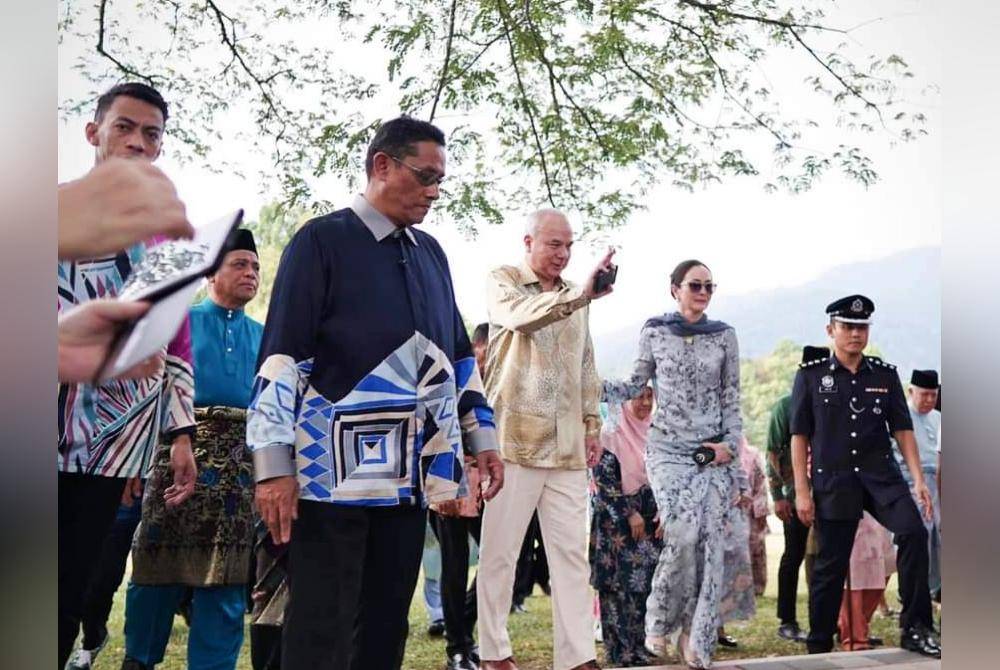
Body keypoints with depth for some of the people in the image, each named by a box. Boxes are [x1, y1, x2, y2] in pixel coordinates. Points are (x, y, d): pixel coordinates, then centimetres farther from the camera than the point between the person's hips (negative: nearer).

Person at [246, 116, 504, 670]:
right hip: (334, 474, -6)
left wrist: (482, 437, 16)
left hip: (410, 475, 6)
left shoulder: (430, 252, 17)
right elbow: (280, 356, -9)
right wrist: (273, 465, -14)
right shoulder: (322, 240, -3)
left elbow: (459, 354, 22)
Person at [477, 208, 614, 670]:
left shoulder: (575, 296, 19)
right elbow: (521, 315, -22)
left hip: (567, 446, 5)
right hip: (515, 438, -5)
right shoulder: (502, 282, 1)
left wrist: (592, 424, 16)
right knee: (499, 551, 0)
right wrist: (581, 294, -34)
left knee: (572, 553, 3)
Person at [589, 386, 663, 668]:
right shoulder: (612, 433, -7)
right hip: (617, 521, -5)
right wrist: (629, 514, -12)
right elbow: (603, 479, -11)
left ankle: (641, 644, 12)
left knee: (648, 581, 3)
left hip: (651, 521, 5)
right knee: (620, 583, -4)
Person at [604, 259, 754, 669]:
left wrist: (730, 445, -4)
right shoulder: (654, 332, 3)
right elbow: (635, 387, 9)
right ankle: (660, 620, 6)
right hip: (667, 450, -2)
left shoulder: (724, 336, 5)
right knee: (684, 534, -18)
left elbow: (731, 400, 7)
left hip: (713, 452, 2)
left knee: (714, 541, -7)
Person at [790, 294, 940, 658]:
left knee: (913, 531, -22)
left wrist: (918, 479, -3)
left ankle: (914, 629, -12)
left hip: (881, 476, 2)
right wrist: (802, 491, -3)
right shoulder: (810, 375, 2)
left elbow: (902, 429, 9)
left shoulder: (885, 375, 9)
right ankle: (819, 647, 17)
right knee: (831, 565, 3)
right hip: (833, 483, -2)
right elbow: (799, 436, 2)